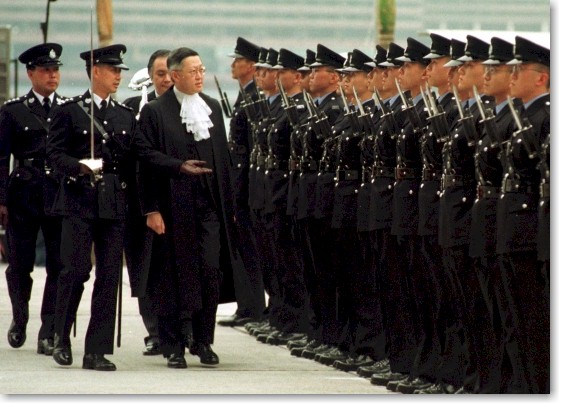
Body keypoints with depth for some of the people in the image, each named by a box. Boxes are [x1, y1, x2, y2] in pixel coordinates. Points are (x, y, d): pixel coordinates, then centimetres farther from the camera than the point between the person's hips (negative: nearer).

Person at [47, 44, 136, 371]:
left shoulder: (127, 116, 17)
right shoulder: (69, 111, 4)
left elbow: (132, 159, 15)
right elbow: (55, 153, -2)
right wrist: (80, 166, -20)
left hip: (115, 206, 4)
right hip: (79, 203, -4)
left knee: (109, 276, -1)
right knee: (76, 270, -10)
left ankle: (97, 350, 2)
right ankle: (62, 337, 10)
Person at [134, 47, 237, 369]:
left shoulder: (213, 107, 14)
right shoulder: (155, 112, -1)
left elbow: (223, 157, 15)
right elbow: (146, 155, -8)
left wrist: (229, 204, 12)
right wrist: (180, 167, -19)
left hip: (209, 206, 4)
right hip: (174, 207, -4)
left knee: (211, 272, -2)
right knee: (174, 278, 0)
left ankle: (203, 341, 10)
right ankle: (174, 346, 8)